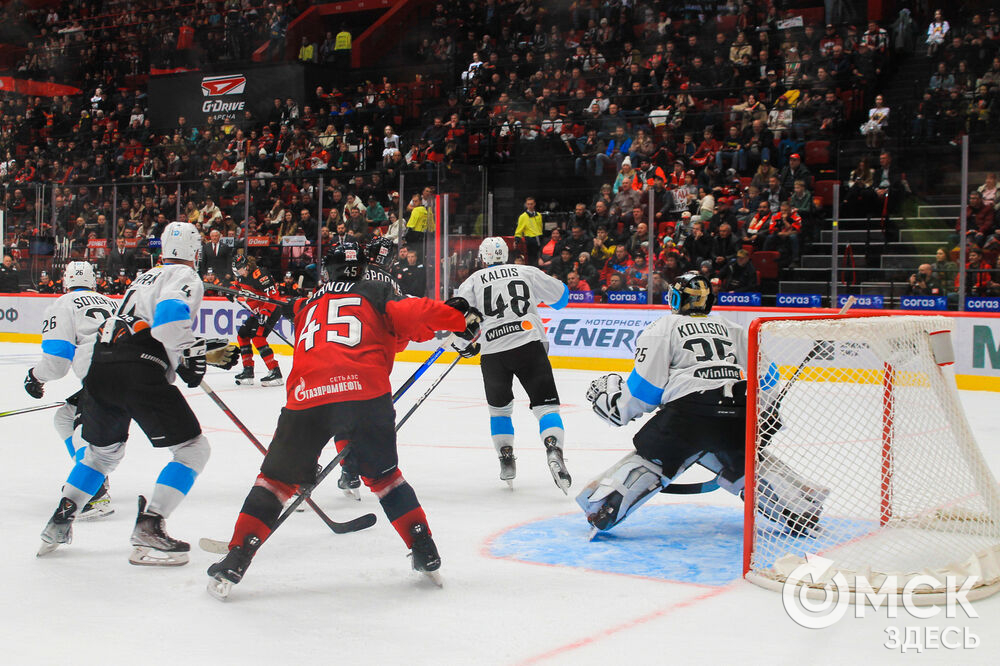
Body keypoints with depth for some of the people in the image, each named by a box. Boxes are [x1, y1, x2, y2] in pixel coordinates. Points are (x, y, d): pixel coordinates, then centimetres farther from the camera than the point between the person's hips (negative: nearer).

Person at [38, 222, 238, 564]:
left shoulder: (146, 277, 31)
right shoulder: (186, 277, 4)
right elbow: (170, 316, -17)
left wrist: (209, 355, 35)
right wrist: (190, 356, -5)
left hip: (100, 367, 9)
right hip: (139, 373, -8)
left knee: (103, 450, 30)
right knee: (193, 448, 0)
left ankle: (60, 520, 27)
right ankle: (148, 530, -8)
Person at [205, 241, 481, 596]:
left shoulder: (306, 304, 30)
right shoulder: (375, 292, 16)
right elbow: (411, 315, 2)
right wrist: (462, 317, 4)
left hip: (307, 395, 1)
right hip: (365, 393, -1)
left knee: (277, 477, 16)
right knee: (383, 474, 20)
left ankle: (235, 560, 9)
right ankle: (425, 552, 17)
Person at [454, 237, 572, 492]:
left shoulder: (474, 280, 12)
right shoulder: (527, 272, 14)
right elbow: (561, 295, 21)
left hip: (493, 353, 1)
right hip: (529, 346, -1)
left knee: (499, 407, 22)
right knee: (545, 404, -1)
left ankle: (506, 459, 16)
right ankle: (553, 450, -24)